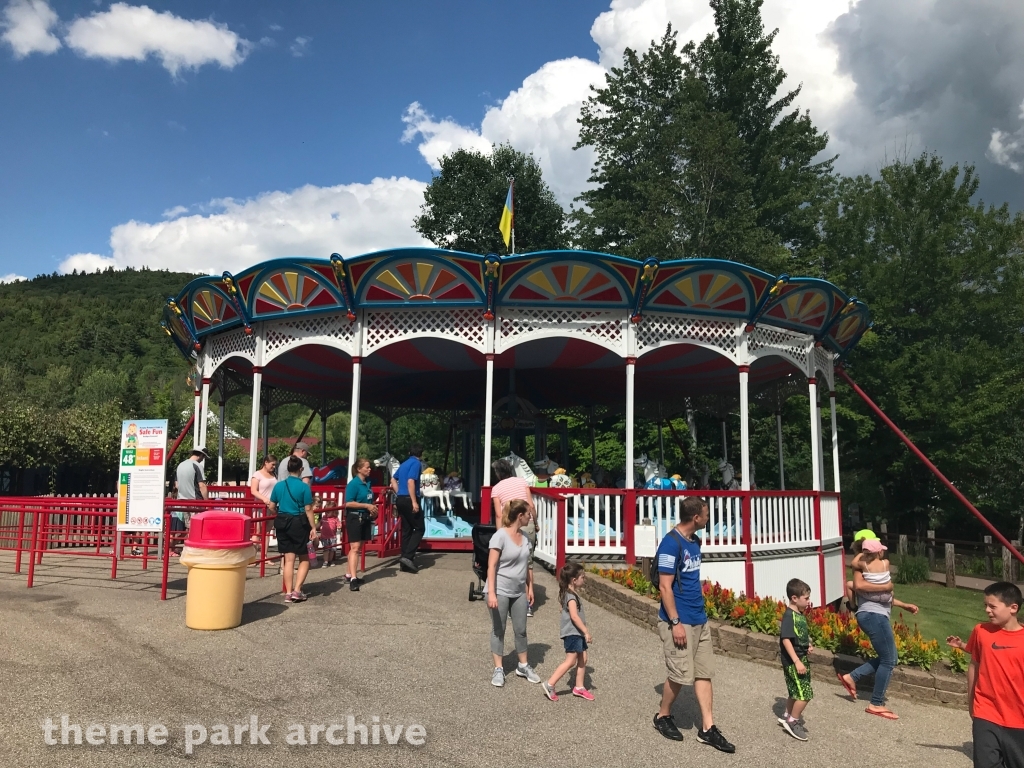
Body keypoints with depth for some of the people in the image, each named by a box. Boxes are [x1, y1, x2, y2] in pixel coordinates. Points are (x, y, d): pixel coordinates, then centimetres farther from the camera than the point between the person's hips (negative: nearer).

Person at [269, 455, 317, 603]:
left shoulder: (279, 485, 2)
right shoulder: (304, 487, -10)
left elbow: (272, 507, 9)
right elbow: (308, 510, -11)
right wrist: (313, 528, -6)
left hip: (282, 523, 4)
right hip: (299, 523, -4)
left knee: (289, 559, 11)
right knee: (304, 558, 12)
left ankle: (288, 593, 13)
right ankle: (297, 590, 3)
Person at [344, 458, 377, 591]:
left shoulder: (367, 483, 10)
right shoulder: (353, 484, -13)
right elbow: (348, 503, -18)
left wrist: (373, 509, 6)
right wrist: (367, 506, -18)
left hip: (365, 518, 8)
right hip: (354, 518, -8)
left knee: (358, 547, 13)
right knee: (355, 547, -11)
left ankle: (350, 574, 23)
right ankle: (353, 579, -14)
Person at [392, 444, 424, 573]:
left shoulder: (403, 464, 16)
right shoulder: (416, 463, -9)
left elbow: (393, 480, 23)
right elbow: (410, 482, -21)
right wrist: (414, 502, -22)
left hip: (401, 500, 8)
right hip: (409, 500, -8)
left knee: (406, 530, 10)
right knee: (419, 528, -1)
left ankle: (406, 562, 12)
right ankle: (407, 556, -12)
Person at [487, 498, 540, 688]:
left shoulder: (524, 536, 5)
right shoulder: (500, 536, -16)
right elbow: (492, 566, -18)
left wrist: (530, 587, 13)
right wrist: (491, 593, -22)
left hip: (519, 592, 6)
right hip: (500, 592, -6)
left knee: (521, 630, 14)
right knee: (498, 630, 6)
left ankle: (523, 666, 29)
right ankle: (498, 669, 17)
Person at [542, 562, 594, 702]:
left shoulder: (571, 593, 12)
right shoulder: (571, 596, -19)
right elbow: (574, 616, -26)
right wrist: (586, 632, -24)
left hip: (577, 633, 10)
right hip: (572, 633, -10)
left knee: (582, 659, 11)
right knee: (570, 661, -8)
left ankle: (579, 687, 20)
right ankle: (549, 685, -4)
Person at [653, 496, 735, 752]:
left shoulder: (695, 541, 8)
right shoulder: (671, 543, -19)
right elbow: (665, 587, -19)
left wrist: (698, 611, 20)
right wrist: (675, 623, -20)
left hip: (700, 620, 9)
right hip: (680, 621, -8)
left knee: (704, 672, 10)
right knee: (681, 675, 0)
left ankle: (707, 728, 17)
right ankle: (663, 717, 22)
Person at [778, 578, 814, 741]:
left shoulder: (800, 615, 8)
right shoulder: (789, 616, -19)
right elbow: (785, 639, -24)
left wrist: (807, 644, 2)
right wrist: (797, 662, -26)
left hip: (801, 659, 9)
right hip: (792, 662, -9)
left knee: (796, 692, 18)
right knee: (805, 693, -8)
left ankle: (788, 717, 34)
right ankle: (792, 721, 6)